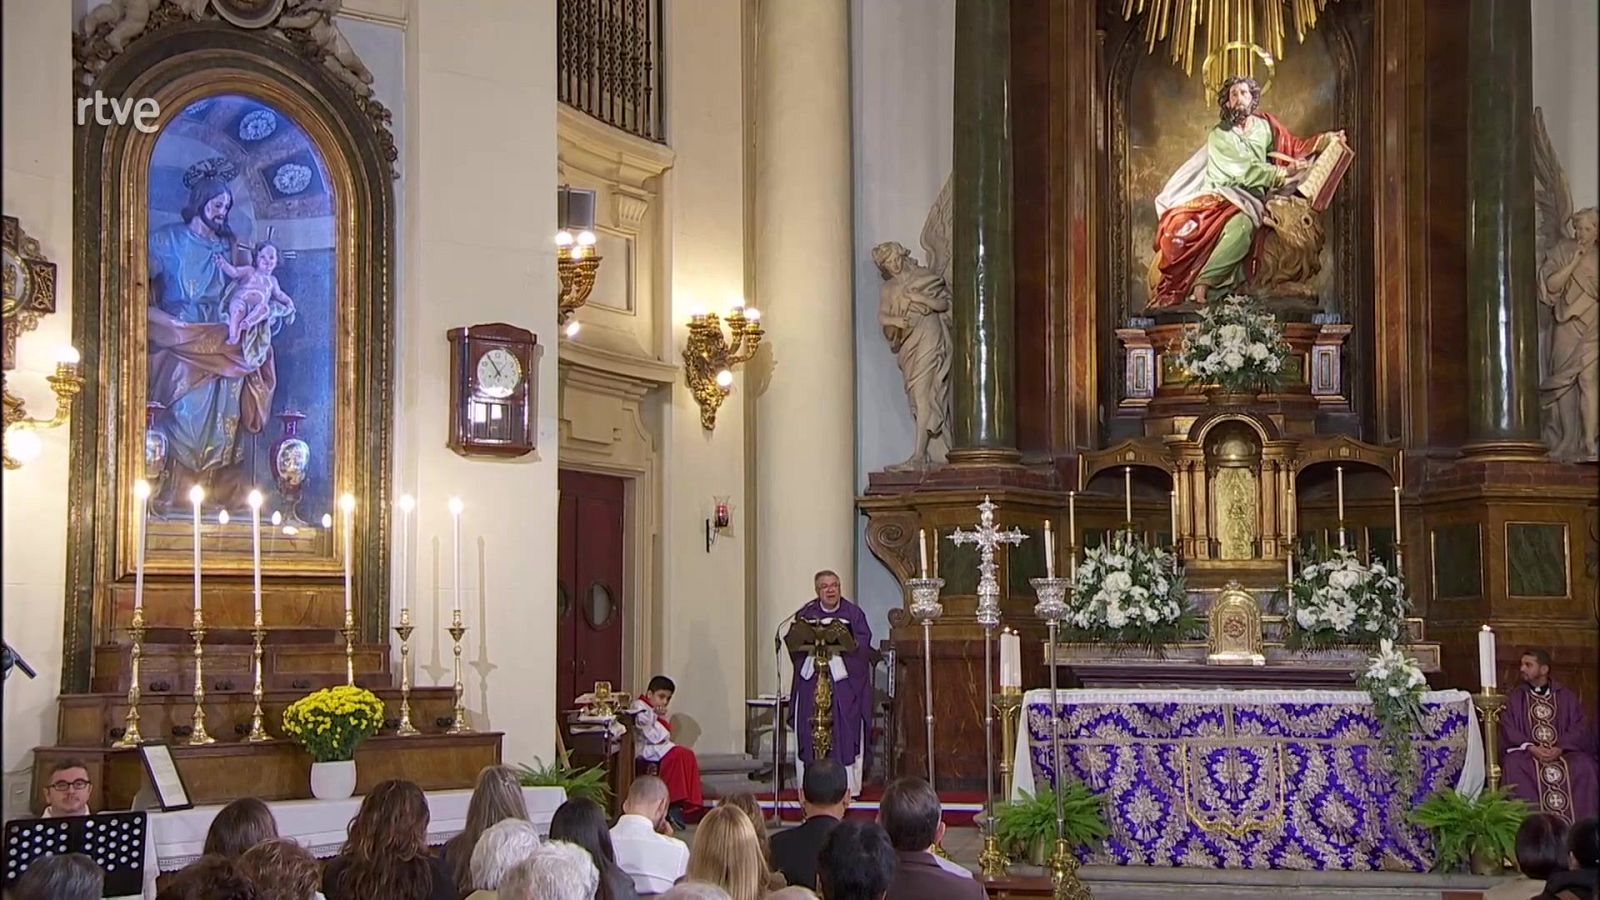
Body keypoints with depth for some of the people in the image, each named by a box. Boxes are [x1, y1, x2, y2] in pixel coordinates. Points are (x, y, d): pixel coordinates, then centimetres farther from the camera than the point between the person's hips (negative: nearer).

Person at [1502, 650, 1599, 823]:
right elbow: (1508, 731, 1)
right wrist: (1531, 748, -17)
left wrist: (1560, 749, -16)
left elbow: (1579, 728, 1)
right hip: (1526, 753, 0)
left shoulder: (1566, 697, 11)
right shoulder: (1515, 698, 10)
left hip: (1563, 753, 1)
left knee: (1584, 766, -29)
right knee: (1514, 766, -34)